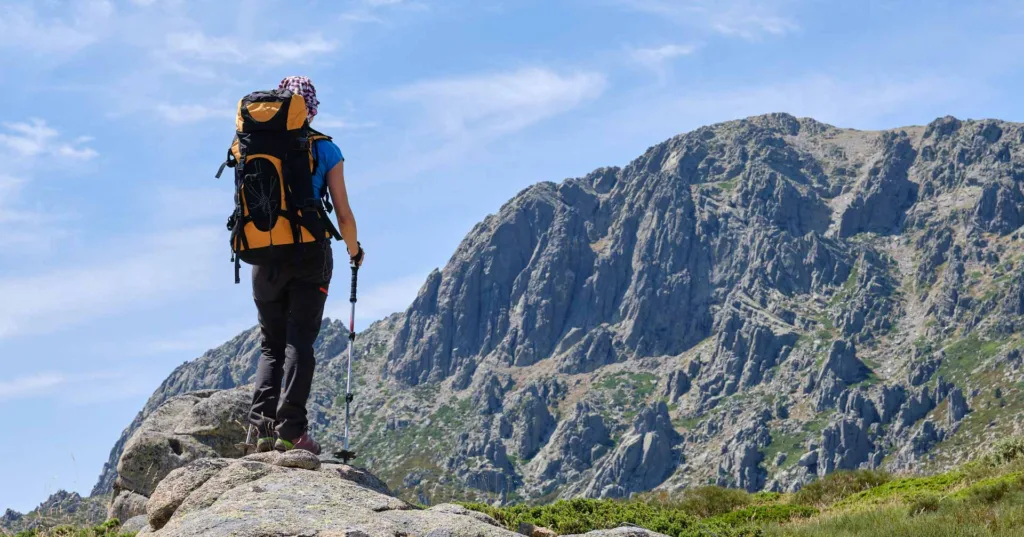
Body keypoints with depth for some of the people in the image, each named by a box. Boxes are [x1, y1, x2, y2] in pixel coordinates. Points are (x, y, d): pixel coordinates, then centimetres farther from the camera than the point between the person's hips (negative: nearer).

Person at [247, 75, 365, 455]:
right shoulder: (325, 151, 0)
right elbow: (343, 214, -1)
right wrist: (354, 250, 18)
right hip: (310, 253, -2)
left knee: (271, 345, 11)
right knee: (300, 343, -2)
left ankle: (262, 425, -4)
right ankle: (291, 430, -12)